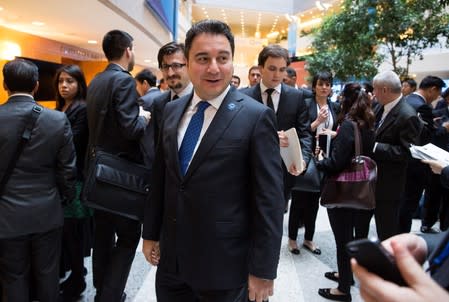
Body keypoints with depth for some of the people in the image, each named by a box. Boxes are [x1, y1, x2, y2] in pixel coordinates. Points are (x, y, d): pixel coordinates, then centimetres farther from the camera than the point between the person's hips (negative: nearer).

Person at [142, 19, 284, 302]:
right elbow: (160, 178, 11)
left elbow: (269, 200, -14)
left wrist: (263, 270, -12)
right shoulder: (172, 111, 4)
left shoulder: (257, 117, -13)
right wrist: (151, 232, 13)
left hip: (225, 265, -4)